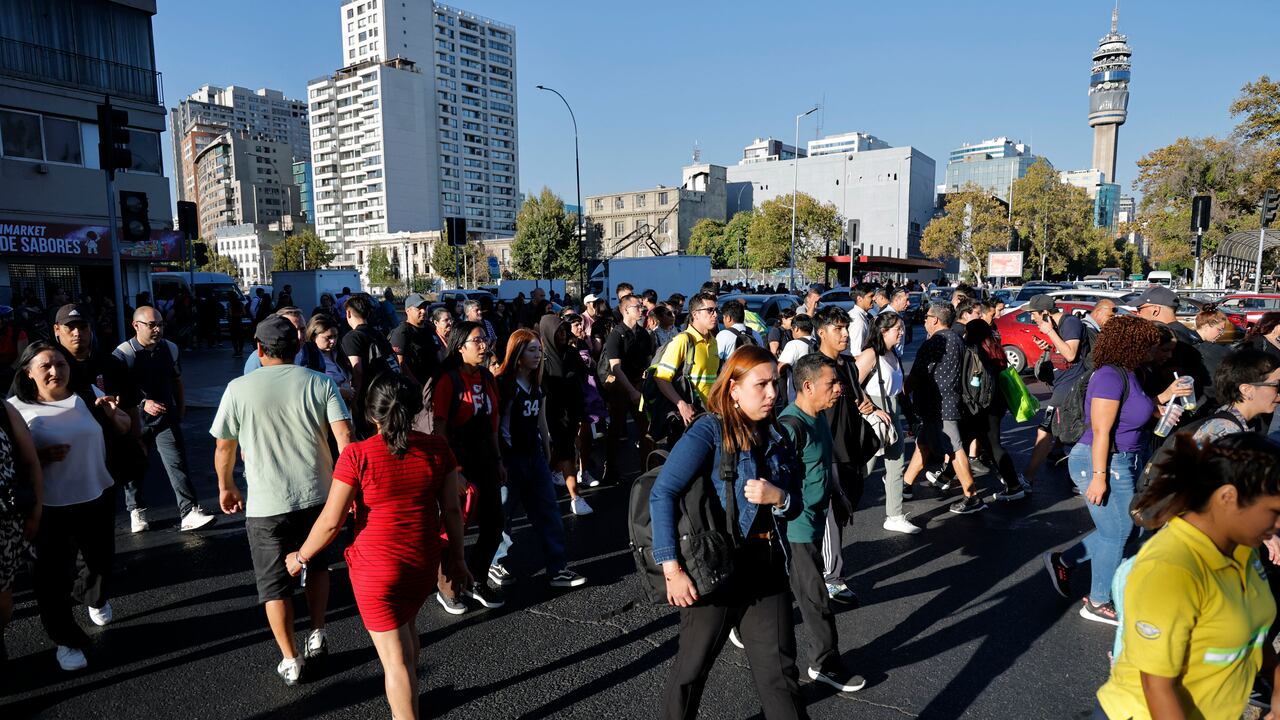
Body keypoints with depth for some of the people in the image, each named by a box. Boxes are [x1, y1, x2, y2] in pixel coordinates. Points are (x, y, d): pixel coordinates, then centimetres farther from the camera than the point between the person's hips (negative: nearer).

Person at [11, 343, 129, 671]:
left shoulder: (89, 395, -1)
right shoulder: (16, 408, -8)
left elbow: (123, 429, 9)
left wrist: (113, 414, -13)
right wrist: (40, 457, -23)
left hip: (97, 497, 3)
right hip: (48, 506, -3)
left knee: (99, 559, 20)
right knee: (52, 576, 0)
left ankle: (97, 601, 51)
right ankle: (67, 640, 17)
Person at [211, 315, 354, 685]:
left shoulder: (239, 389, -7)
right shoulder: (321, 383, -5)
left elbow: (223, 448, 0)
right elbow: (344, 437, -13)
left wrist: (226, 488, 16)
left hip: (266, 503, -2)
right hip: (317, 495, 2)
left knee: (274, 583, 14)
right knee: (316, 566, 26)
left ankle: (290, 662, 22)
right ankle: (317, 636, 30)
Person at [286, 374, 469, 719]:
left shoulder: (357, 455, -17)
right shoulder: (437, 448, -7)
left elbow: (331, 521, -12)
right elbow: (452, 510, -1)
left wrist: (301, 557, 5)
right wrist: (456, 557, 11)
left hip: (377, 567, -5)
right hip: (425, 561, 5)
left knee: (395, 656, 7)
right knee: (405, 626, 30)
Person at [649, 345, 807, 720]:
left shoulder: (774, 437, 6)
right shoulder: (709, 431, -14)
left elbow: (795, 506, 11)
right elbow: (662, 494, -21)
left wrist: (778, 497, -13)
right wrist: (672, 568, -25)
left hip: (768, 568, 5)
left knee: (779, 671, 9)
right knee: (692, 666, 13)